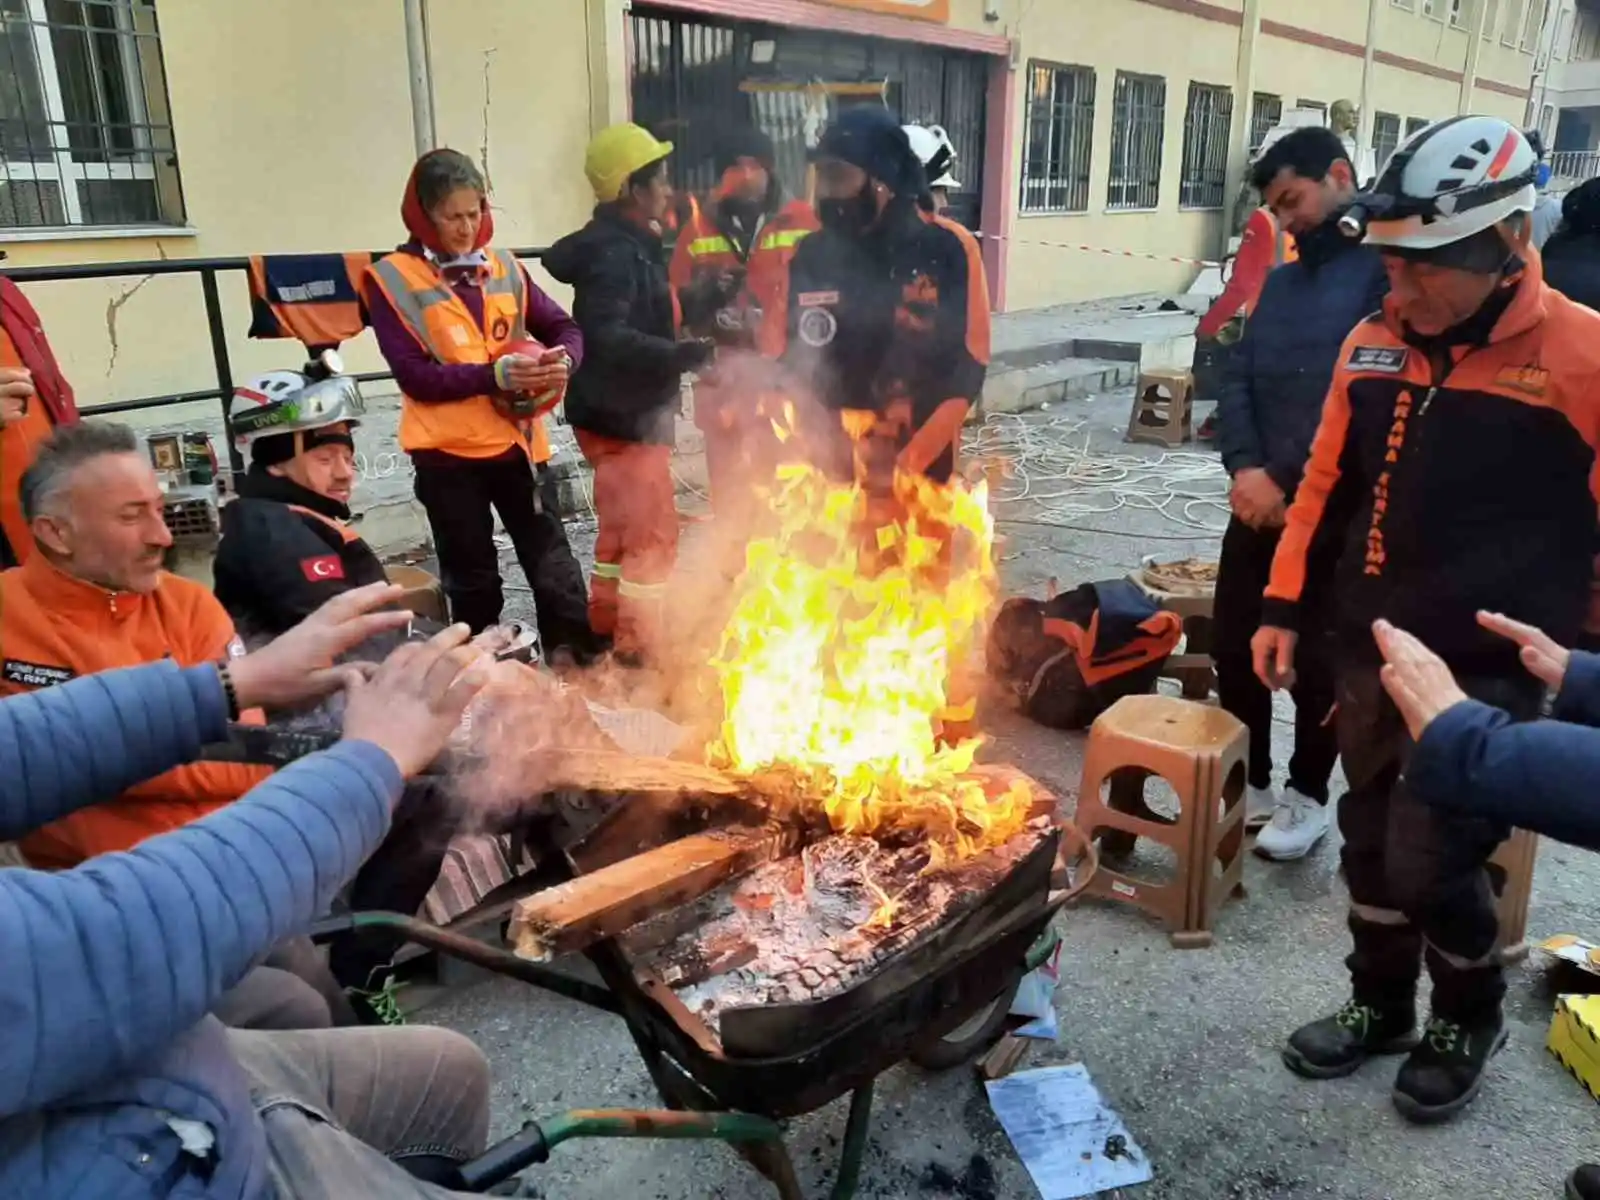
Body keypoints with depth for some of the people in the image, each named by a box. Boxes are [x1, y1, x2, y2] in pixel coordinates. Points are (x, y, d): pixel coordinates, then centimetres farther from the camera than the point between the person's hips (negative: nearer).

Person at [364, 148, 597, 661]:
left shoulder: (503, 266, 7)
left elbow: (563, 326, 9)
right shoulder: (391, 279, -5)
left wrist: (563, 358, -15)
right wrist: (497, 373, -25)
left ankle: (579, 663, 21)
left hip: (518, 440, 3)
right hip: (448, 450, -3)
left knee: (553, 560, 9)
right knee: (472, 578, 11)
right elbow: (415, 376, -14)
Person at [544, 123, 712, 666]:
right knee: (653, 538, -5)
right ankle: (637, 657, 4)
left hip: (625, 413, 11)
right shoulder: (615, 254, -20)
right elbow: (606, 336, -34)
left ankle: (604, 641, 32)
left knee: (621, 535, 20)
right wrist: (690, 352, -38)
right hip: (624, 417, -11)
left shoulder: (625, 245, 12)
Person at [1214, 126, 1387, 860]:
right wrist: (1246, 468, -7)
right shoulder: (1282, 280, 15)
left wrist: (1304, 492, -15)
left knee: (1317, 666, 6)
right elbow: (1237, 379, 10)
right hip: (1260, 507, 7)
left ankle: (1307, 796, 27)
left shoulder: (1390, 270, -9)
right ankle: (1247, 783, 31)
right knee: (1234, 649, 12)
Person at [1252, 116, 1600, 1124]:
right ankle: (1381, 1007, 39)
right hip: (1370, 650, 6)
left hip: (1487, 670, -5)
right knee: (1371, 840, 16)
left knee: (1430, 860, -2)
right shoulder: (1374, 344, 4)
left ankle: (1471, 1021, 30)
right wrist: (1284, 607, 11)